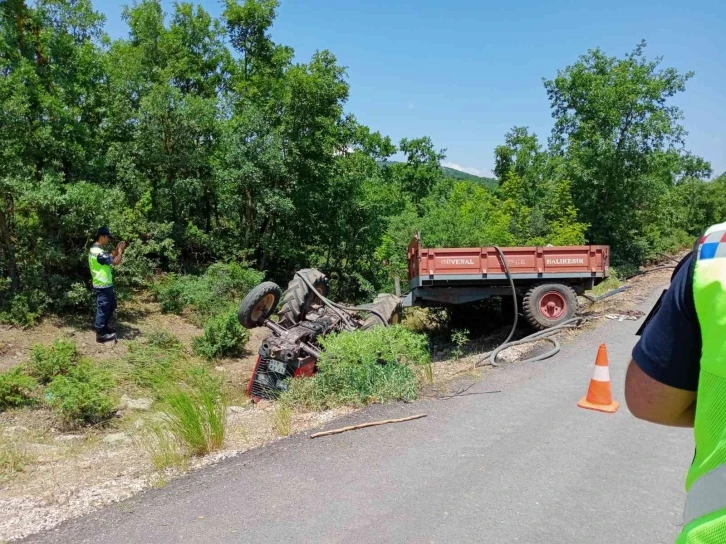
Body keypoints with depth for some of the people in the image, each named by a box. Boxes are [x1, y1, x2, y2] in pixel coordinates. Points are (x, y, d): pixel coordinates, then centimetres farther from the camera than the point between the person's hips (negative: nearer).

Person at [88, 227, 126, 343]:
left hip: (105, 285, 11)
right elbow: (115, 262, -23)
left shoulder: (95, 249, 8)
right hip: (102, 287, -11)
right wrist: (120, 250, -9)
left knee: (112, 305, 24)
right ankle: (100, 334, 12)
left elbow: (109, 257, 18)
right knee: (103, 309, 1)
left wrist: (117, 250, 6)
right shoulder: (99, 252, -25)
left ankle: (104, 327, 36)